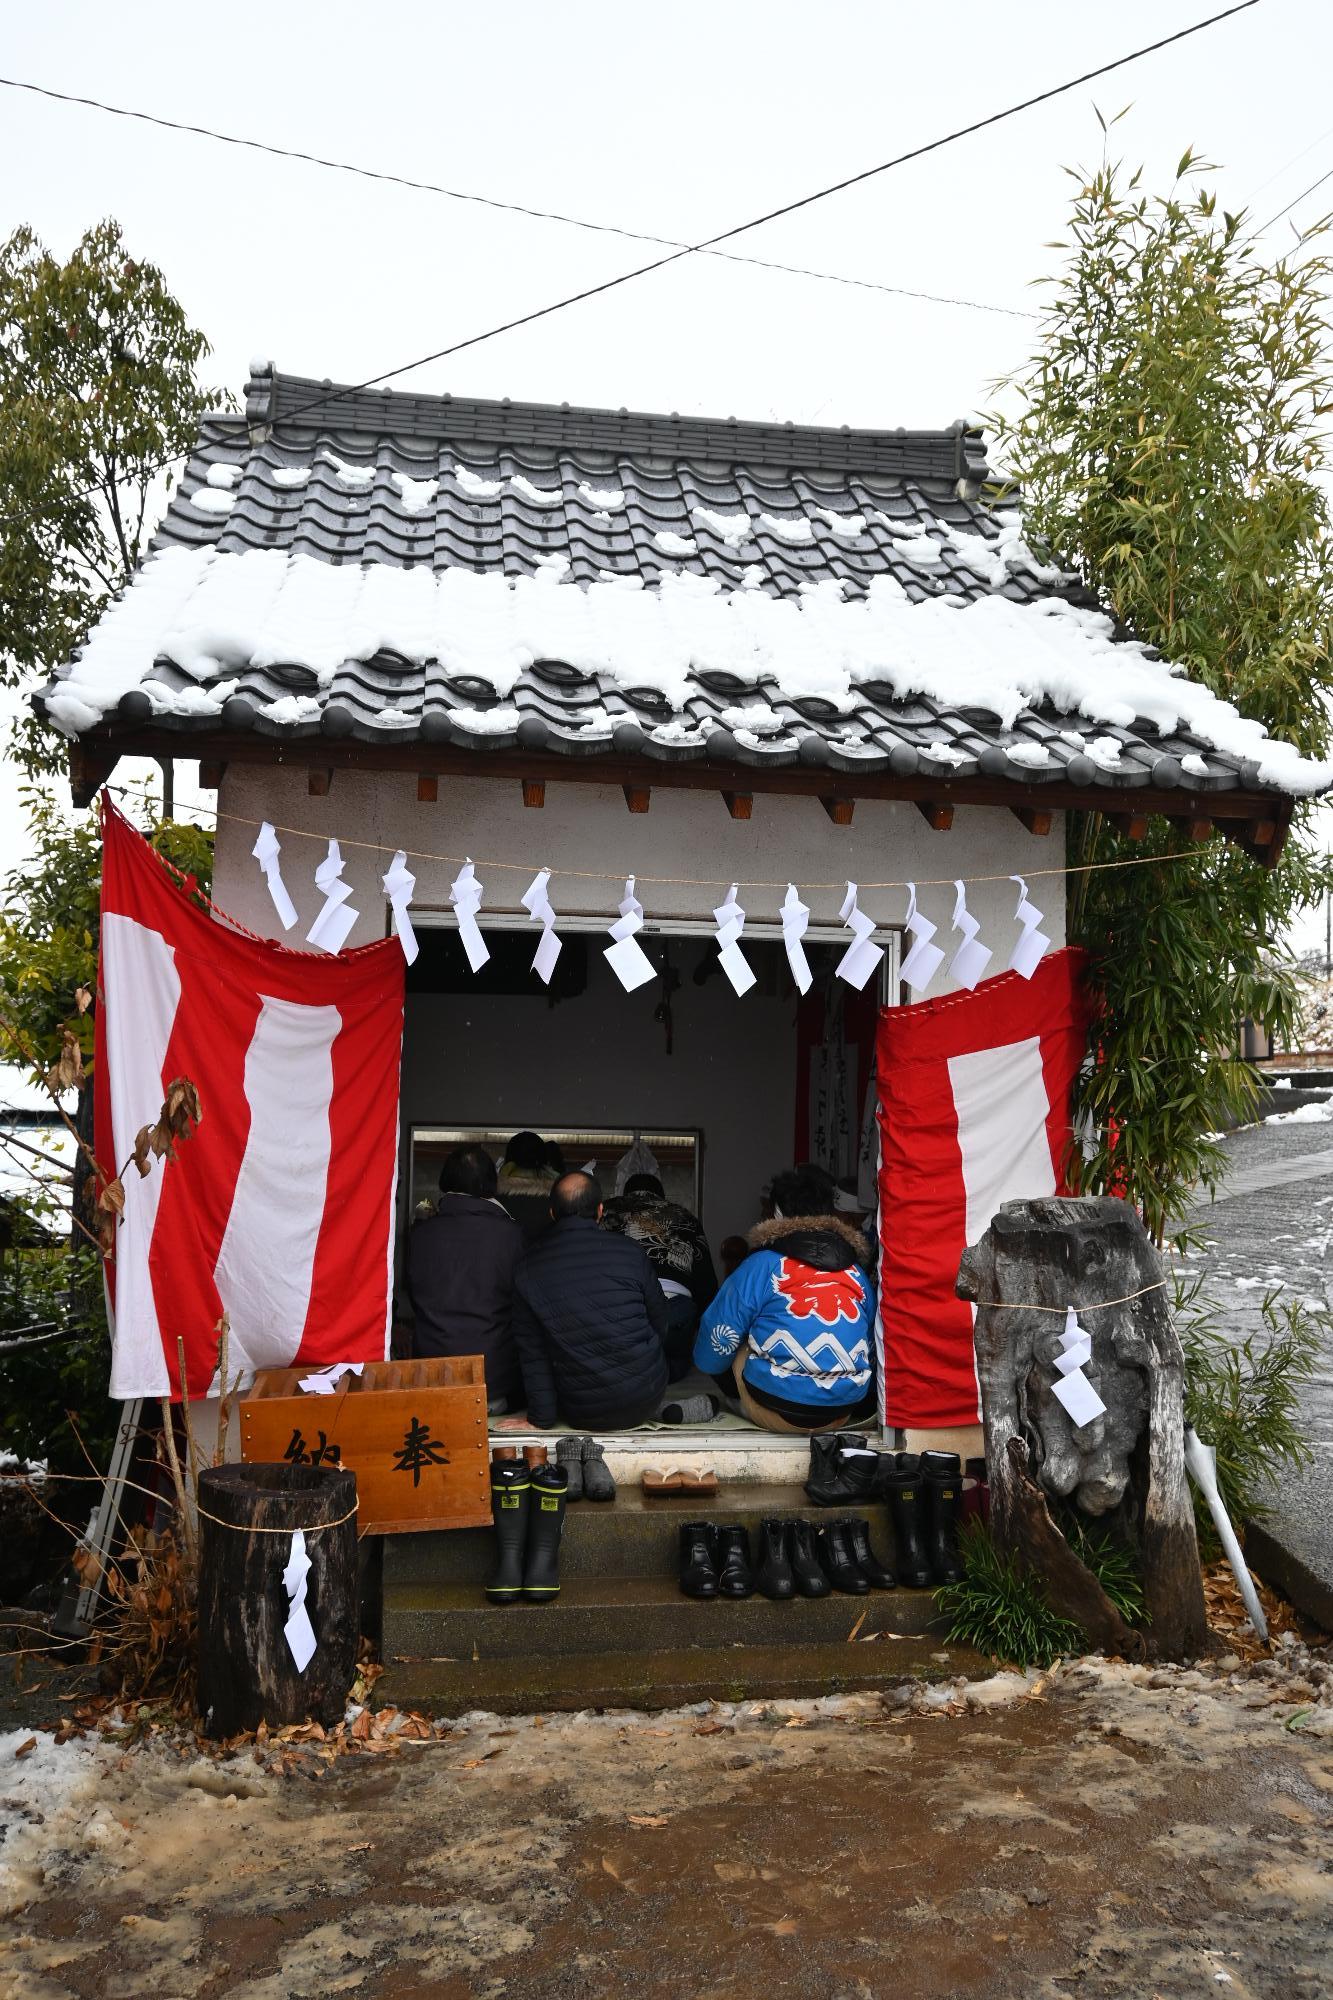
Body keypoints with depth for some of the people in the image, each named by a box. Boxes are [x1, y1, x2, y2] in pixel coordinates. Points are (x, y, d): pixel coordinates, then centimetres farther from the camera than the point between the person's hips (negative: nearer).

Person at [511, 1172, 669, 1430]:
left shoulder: (527, 1270, -6)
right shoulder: (629, 1252, -9)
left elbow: (531, 1352, -2)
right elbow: (659, 1322, 5)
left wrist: (541, 1419, 4)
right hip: (644, 1402, -1)